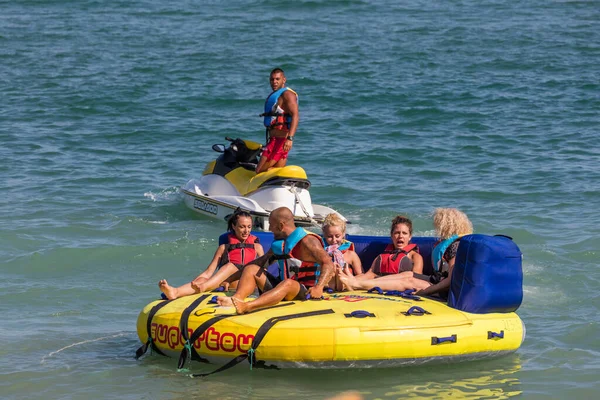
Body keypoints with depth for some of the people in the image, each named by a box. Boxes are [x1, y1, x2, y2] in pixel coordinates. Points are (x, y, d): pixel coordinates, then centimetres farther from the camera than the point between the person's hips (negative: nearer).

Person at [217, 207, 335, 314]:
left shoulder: (307, 241, -11)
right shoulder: (279, 243, 15)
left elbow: (329, 265, -20)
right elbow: (262, 261, 24)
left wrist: (318, 287, -35)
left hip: (304, 292, -9)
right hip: (281, 288, 9)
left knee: (288, 284, -40)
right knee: (251, 269, -1)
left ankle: (246, 307, -63)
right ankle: (237, 298, -34)